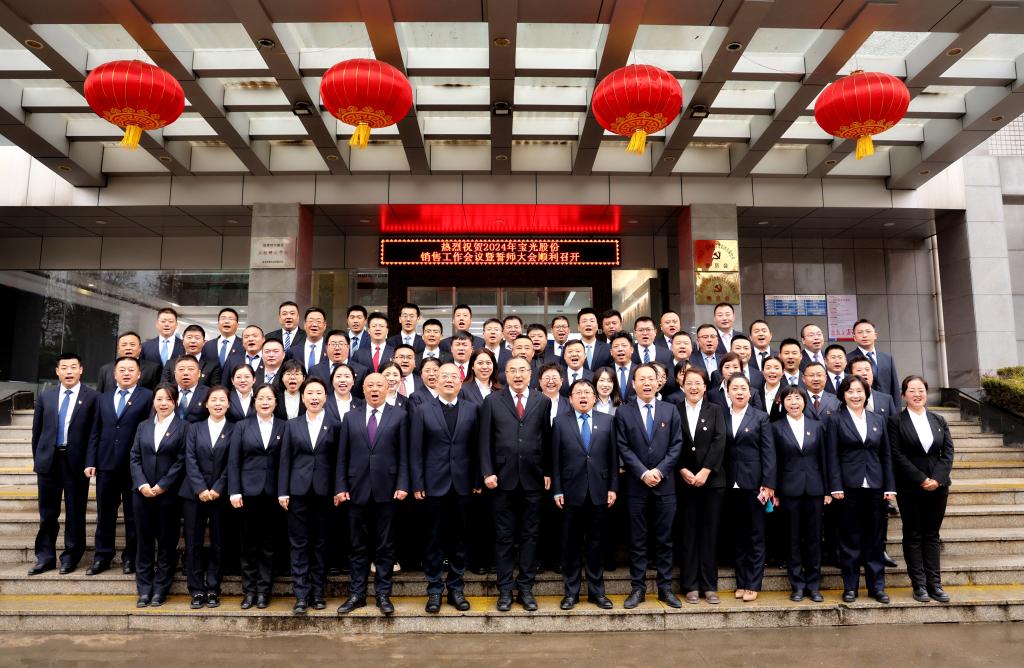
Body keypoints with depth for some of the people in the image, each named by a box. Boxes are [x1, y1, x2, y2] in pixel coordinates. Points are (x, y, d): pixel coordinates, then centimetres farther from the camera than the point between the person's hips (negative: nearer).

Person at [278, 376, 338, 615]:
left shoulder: (334, 426, 3)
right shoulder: (292, 425, 8)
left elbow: (338, 461, 2)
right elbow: (285, 460, 5)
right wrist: (282, 492, 0)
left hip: (324, 492, -1)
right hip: (299, 490, 1)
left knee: (320, 543, 7)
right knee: (299, 543, 3)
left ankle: (318, 591, 17)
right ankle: (301, 595, 8)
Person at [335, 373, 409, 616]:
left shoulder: (399, 416, 3)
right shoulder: (350, 417, 9)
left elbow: (404, 455, 0)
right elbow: (342, 457, 7)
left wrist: (402, 485, -9)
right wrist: (340, 487, -1)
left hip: (386, 490, -2)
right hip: (357, 490, 2)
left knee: (385, 546, 6)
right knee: (358, 546, 10)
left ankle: (383, 594, 16)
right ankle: (357, 594, 20)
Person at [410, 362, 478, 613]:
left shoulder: (472, 409, 4)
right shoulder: (423, 410, 2)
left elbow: (476, 447, 3)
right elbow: (415, 450, 0)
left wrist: (477, 480, -1)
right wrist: (417, 484, -6)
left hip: (462, 484, 1)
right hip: (434, 484, -1)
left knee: (459, 538, 10)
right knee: (434, 539, 6)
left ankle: (456, 588, 22)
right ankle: (435, 590, 18)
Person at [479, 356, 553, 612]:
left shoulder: (543, 402, 6)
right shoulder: (492, 401, 4)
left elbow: (547, 439, 5)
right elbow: (485, 440, 2)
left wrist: (548, 472, 1)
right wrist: (487, 472, -5)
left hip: (533, 479, 1)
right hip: (503, 478, -1)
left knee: (529, 536, 8)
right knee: (504, 536, 7)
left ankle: (526, 588, 19)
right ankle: (505, 589, 17)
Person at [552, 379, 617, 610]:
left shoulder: (607, 420, 5)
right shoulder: (560, 422, 2)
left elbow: (613, 457, 5)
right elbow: (555, 459, 0)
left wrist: (613, 487, 0)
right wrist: (557, 491, -4)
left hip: (599, 491, 1)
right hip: (572, 492, -1)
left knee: (596, 543, 10)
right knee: (571, 544, 7)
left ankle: (596, 591, 21)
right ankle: (571, 592, 18)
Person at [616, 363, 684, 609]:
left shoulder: (670, 410, 7)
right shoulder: (623, 412, 1)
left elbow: (676, 445, 2)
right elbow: (623, 448, -4)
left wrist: (659, 471, -10)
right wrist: (643, 473, -13)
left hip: (665, 484, 2)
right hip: (636, 485, -1)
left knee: (664, 539, 8)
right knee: (637, 540, 5)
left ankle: (665, 587, 18)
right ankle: (638, 588, 14)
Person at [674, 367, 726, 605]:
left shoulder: (715, 411, 6)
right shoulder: (675, 412, 5)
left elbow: (719, 442, -4)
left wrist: (705, 471, -13)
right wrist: (683, 470, -11)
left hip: (711, 480, 0)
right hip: (684, 481, 0)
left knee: (710, 533, 4)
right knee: (688, 534, 5)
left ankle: (710, 586, 13)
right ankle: (690, 585, 12)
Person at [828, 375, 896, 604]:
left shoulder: (878, 420, 11)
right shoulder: (836, 420, 1)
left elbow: (886, 456, 10)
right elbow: (833, 456, -3)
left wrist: (890, 487, 4)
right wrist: (836, 487, -10)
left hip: (875, 487, 3)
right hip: (849, 487, -3)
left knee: (876, 538, 8)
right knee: (850, 539, 4)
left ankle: (877, 586, 19)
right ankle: (850, 587, 13)